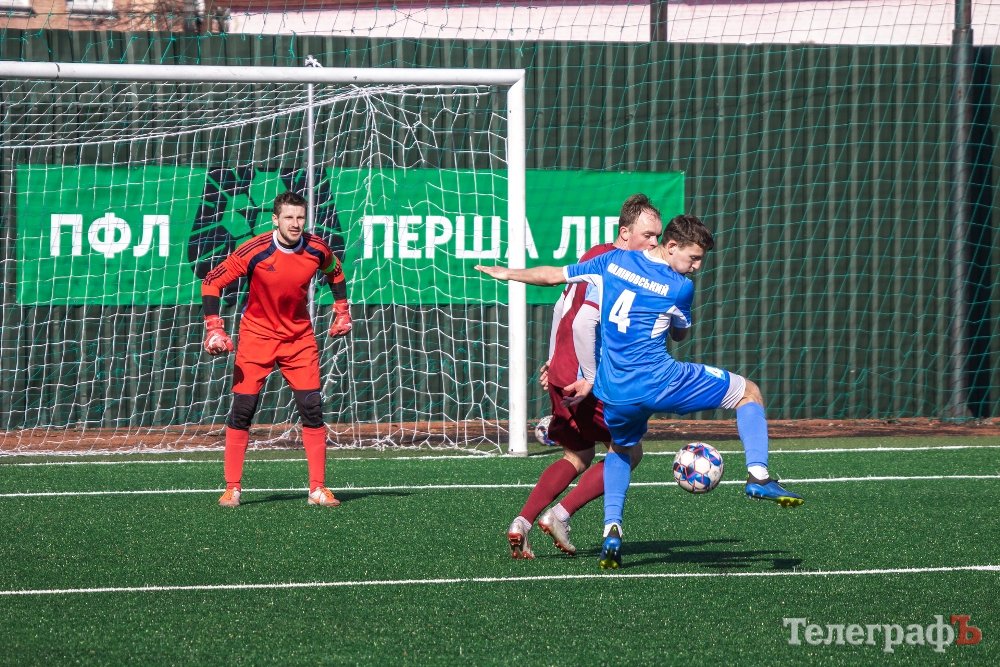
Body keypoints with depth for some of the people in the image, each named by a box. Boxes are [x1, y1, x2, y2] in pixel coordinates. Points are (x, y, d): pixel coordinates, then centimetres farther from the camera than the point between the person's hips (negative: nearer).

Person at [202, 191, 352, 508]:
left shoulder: (317, 249, -10)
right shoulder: (255, 251, -21)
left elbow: (335, 273, 15)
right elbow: (211, 282, -13)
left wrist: (342, 312, 11)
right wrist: (214, 328, -19)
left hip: (299, 337, 3)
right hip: (257, 336, -2)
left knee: (312, 409, -5)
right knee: (242, 408, -6)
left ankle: (318, 488, 2)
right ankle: (232, 488, 3)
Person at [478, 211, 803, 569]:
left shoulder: (613, 261, 7)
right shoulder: (681, 287, -5)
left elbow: (554, 275, 16)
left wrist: (507, 273, 31)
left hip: (615, 395, 5)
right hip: (661, 381, -5)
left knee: (621, 450, 34)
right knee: (749, 392, 11)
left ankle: (612, 529, 14)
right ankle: (758, 475, -4)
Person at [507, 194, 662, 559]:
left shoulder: (597, 256, 14)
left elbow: (562, 307, 22)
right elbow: (583, 323, -26)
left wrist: (553, 360, 24)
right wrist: (590, 379, -20)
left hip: (562, 376, 9)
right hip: (584, 378, -9)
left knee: (577, 459, 21)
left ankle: (522, 522, 8)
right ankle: (559, 515, -3)